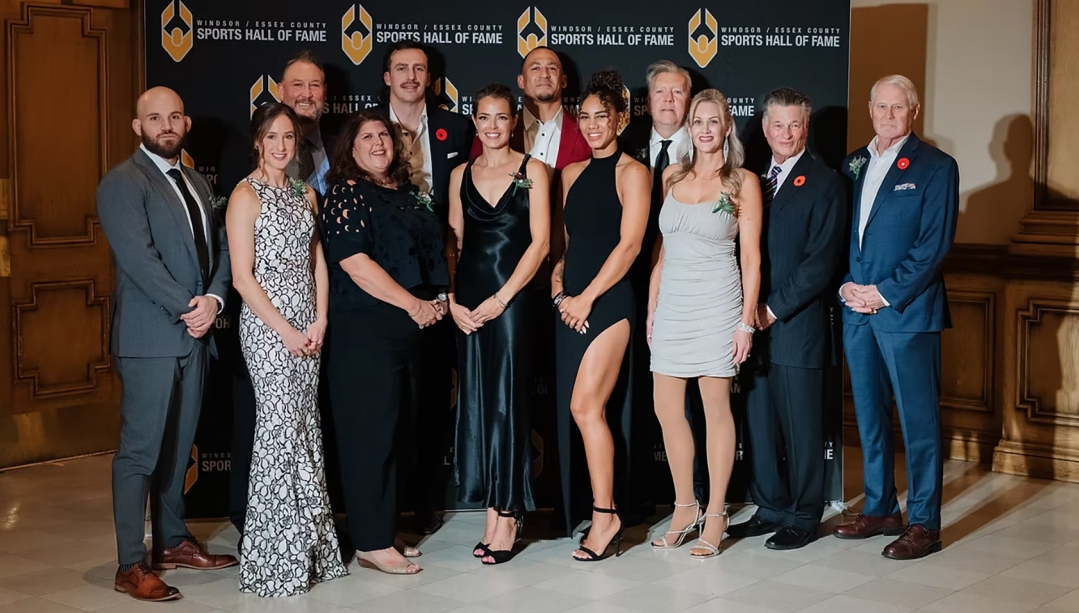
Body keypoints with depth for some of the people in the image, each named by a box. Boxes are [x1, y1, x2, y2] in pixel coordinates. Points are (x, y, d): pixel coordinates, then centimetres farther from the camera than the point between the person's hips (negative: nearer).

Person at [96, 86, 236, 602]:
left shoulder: (197, 184, 18)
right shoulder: (122, 183, -7)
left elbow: (221, 248, 12)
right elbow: (138, 257, -16)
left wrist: (213, 299, -6)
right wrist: (186, 308, -16)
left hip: (193, 334, 7)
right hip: (149, 337, -7)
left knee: (179, 444, 14)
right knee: (140, 449, -6)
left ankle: (173, 542, 25)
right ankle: (131, 566, -2)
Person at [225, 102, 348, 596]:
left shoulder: (306, 194, 14)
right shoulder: (246, 196, -6)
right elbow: (242, 277, -11)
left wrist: (320, 319, 0)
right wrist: (285, 330, -13)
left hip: (307, 325, 6)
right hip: (267, 324, -6)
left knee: (306, 429, 8)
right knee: (280, 428, -6)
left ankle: (308, 548, 16)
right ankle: (276, 560, 3)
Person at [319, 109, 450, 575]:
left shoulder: (408, 195, 17)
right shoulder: (346, 195, -6)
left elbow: (431, 250, 27)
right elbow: (355, 263, -15)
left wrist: (439, 298, 9)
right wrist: (413, 304, -15)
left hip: (411, 329, 8)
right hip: (365, 330, -8)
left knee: (393, 430, 10)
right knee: (370, 432, -5)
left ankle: (383, 531, 19)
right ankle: (372, 545, -1)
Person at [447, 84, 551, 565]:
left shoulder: (532, 170, 1)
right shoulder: (461, 175, 12)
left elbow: (540, 241, -6)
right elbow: (454, 244, 12)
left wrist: (502, 298, -11)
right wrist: (451, 299, -2)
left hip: (514, 297, -4)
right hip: (469, 300, 4)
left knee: (507, 400, -5)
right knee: (477, 402, 4)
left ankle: (508, 516, 2)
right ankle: (493, 513, 12)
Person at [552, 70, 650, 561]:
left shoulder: (631, 173, -3)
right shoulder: (572, 174, 16)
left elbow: (629, 243, -10)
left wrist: (587, 297, -11)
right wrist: (558, 289, 2)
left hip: (608, 299, -6)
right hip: (570, 303, 6)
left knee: (585, 406, -14)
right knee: (575, 410, 5)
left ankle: (605, 516, -6)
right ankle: (578, 512, 12)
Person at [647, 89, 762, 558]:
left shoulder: (743, 183, -2)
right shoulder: (672, 177, 10)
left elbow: (751, 256, -3)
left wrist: (747, 321, -8)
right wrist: (651, 306, 10)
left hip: (716, 304, -4)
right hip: (672, 303, 5)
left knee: (716, 409, 2)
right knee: (667, 409, 4)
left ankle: (715, 516, 11)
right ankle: (684, 509, 19)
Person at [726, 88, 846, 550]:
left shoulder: (823, 183, -3)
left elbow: (821, 262, -10)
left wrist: (775, 308, -12)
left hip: (797, 325, -5)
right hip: (754, 323, 6)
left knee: (801, 423, 1)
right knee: (759, 420, 9)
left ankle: (803, 516, 11)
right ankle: (771, 508, 21)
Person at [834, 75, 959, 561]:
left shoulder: (935, 167, -3)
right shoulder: (852, 165, 14)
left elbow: (934, 245, -9)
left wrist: (885, 293, -13)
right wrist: (846, 286, -2)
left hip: (907, 310, -6)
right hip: (856, 308, 6)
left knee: (918, 420, -2)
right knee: (870, 415, 12)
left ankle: (923, 523, 4)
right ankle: (880, 509, 24)